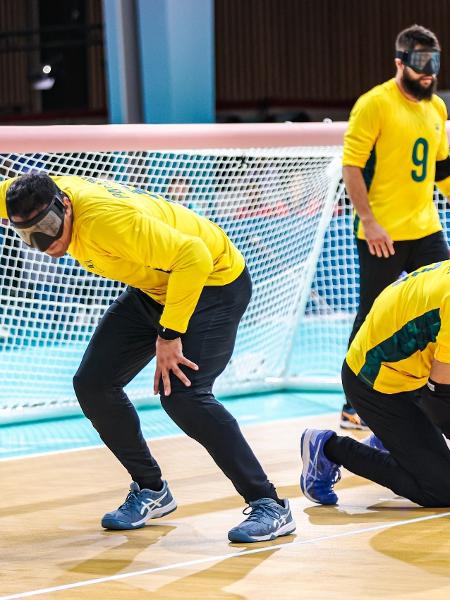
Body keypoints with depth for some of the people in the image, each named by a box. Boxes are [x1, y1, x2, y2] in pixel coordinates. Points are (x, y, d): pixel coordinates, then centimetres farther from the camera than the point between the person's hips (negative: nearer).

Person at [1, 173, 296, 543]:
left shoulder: (108, 219, -36)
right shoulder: (40, 198, -13)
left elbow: (194, 256, -38)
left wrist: (170, 334, -35)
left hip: (213, 282, -9)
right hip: (155, 288, 9)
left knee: (181, 394, -24)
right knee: (93, 384, 1)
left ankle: (270, 506, -16)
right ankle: (151, 491, 19)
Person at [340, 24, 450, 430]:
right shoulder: (375, 104, -11)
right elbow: (351, 165, -14)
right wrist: (369, 222, -18)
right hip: (382, 235, -6)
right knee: (372, 318, 1)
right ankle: (354, 407, 12)